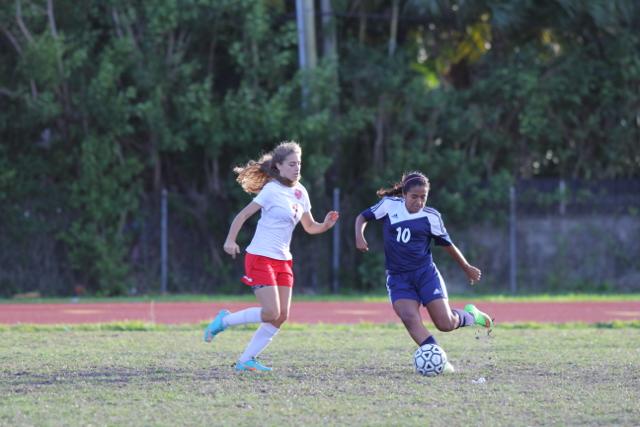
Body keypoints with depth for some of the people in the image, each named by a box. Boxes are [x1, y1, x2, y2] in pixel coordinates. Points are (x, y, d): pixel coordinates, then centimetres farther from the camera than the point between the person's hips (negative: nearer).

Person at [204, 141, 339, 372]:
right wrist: (230, 240, -26)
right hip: (260, 258, -8)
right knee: (271, 313, -16)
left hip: (283, 260, 8)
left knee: (281, 316, 0)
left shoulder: (300, 192, 11)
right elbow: (243, 214, -13)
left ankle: (246, 360, 7)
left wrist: (325, 225, -2)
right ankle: (224, 320, 5)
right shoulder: (272, 190, -11)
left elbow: (310, 227, 19)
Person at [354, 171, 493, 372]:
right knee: (410, 318, -25)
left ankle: (470, 315, 25)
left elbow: (447, 245, 11)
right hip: (398, 278, 1)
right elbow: (363, 217, 12)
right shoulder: (389, 205, 0)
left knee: (446, 324, -9)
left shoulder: (431, 217, -1)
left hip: (425, 273, -1)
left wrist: (467, 268, 19)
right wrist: (359, 235, -8)